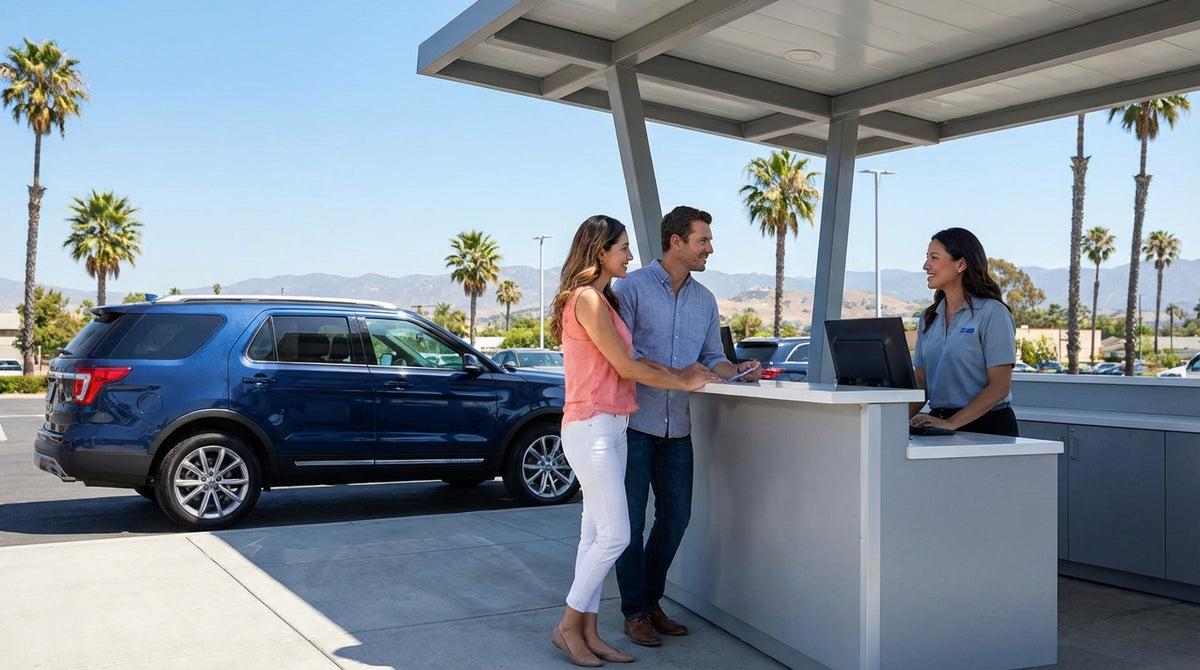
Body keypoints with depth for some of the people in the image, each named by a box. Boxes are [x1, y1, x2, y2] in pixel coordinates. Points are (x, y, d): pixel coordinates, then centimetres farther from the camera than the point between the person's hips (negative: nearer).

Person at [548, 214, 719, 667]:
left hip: (611, 429, 10)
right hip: (590, 428, -10)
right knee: (614, 534, -7)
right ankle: (568, 626, 6)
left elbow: (627, 363, 13)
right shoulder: (586, 298, -13)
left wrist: (682, 374, 8)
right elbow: (625, 367, -13)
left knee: (596, 535, 10)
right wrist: (684, 383, -3)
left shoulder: (603, 299, 17)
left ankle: (588, 633, 16)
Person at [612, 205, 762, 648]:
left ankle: (651, 601, 29)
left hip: (677, 427, 6)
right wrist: (675, 374, -20)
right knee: (631, 521, 3)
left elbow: (712, 358, 14)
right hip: (635, 422, -6)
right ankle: (635, 612, 16)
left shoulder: (705, 300, 12)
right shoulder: (632, 288, -7)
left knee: (675, 517, 11)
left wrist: (738, 372, -6)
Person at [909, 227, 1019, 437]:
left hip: (986, 426, -5)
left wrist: (951, 423, -18)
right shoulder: (929, 318, 14)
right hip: (939, 423, 5)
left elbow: (1000, 387, -10)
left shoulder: (992, 313, -5)